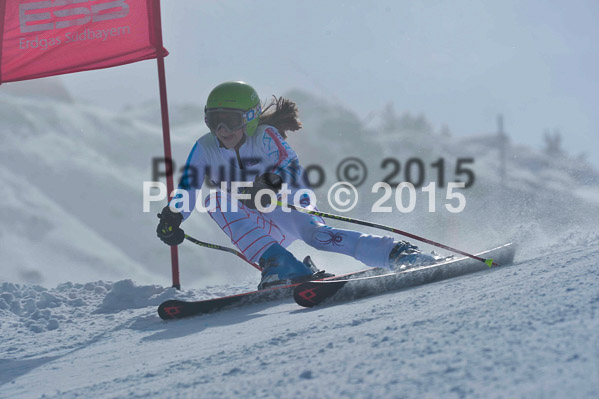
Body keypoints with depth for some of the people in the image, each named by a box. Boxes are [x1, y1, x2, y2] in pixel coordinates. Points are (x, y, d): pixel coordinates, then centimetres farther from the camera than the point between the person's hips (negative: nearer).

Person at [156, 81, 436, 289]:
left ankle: (399, 254, -36)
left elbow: (292, 168, -26)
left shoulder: (265, 136, -15)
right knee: (216, 201, -24)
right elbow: (187, 189, -11)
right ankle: (283, 266, -37)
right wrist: (172, 218, -30)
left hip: (290, 206, -4)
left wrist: (273, 182, -48)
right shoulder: (205, 149, -6)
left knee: (314, 233, -35)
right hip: (260, 227, 4)